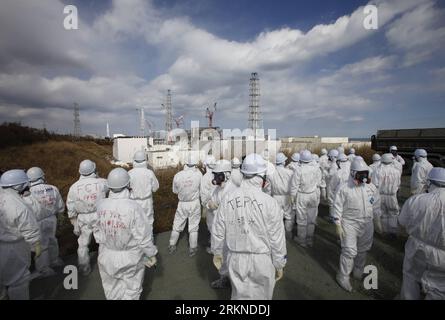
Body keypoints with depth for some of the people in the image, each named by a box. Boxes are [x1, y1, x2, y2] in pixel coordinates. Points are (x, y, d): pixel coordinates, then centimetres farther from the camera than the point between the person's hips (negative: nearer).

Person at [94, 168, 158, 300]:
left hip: (107, 257, 4)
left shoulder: (101, 204, -16)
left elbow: (98, 230, 0)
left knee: (112, 287, 28)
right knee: (132, 288, 23)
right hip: (130, 258, -3)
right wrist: (151, 254, -7)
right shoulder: (134, 207, -29)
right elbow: (143, 235, -22)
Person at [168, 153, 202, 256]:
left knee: (177, 225, 18)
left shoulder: (177, 175, -12)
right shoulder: (198, 174, -17)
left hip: (182, 204, 1)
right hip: (194, 203, -1)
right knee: (193, 227, 13)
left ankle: (172, 246, 32)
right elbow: (201, 188, -3)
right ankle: (192, 249, 25)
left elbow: (175, 191, 0)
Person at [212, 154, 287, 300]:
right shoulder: (269, 202, -19)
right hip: (262, 260, -1)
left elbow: (218, 231, -2)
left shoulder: (228, 198, -11)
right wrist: (279, 265, 3)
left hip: (236, 259, 2)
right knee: (261, 295, 22)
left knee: (240, 295, 20)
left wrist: (217, 253, 14)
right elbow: (277, 238, -11)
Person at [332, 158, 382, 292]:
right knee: (349, 251, -4)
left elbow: (376, 206, 13)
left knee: (362, 250, 18)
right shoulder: (344, 189, -14)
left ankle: (358, 270, 41)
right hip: (350, 224, -5)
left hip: (367, 224, 5)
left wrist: (377, 222, 16)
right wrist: (338, 225, -11)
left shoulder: (371, 188, 1)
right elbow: (338, 208, -11)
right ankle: (343, 277, 13)